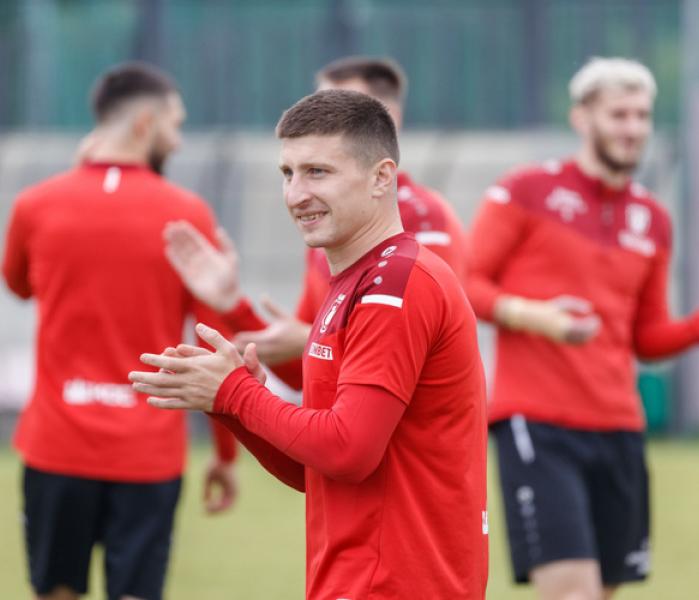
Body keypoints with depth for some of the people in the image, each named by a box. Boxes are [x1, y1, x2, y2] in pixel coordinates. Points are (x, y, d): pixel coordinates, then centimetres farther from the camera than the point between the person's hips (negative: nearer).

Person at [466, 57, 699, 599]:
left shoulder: (652, 220, 14)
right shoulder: (526, 192, -2)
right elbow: (466, 284, -1)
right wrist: (529, 315, -19)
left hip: (618, 428, 6)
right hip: (536, 424, -6)